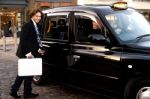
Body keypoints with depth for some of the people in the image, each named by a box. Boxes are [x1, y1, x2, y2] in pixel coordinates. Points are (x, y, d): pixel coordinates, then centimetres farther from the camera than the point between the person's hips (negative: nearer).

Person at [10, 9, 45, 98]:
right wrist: (27, 52, -23)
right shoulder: (27, 25, -14)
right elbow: (23, 40, -20)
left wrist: (39, 49, 8)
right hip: (26, 54, -9)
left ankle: (14, 90, 23)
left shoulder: (35, 26, 13)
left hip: (30, 53, 9)